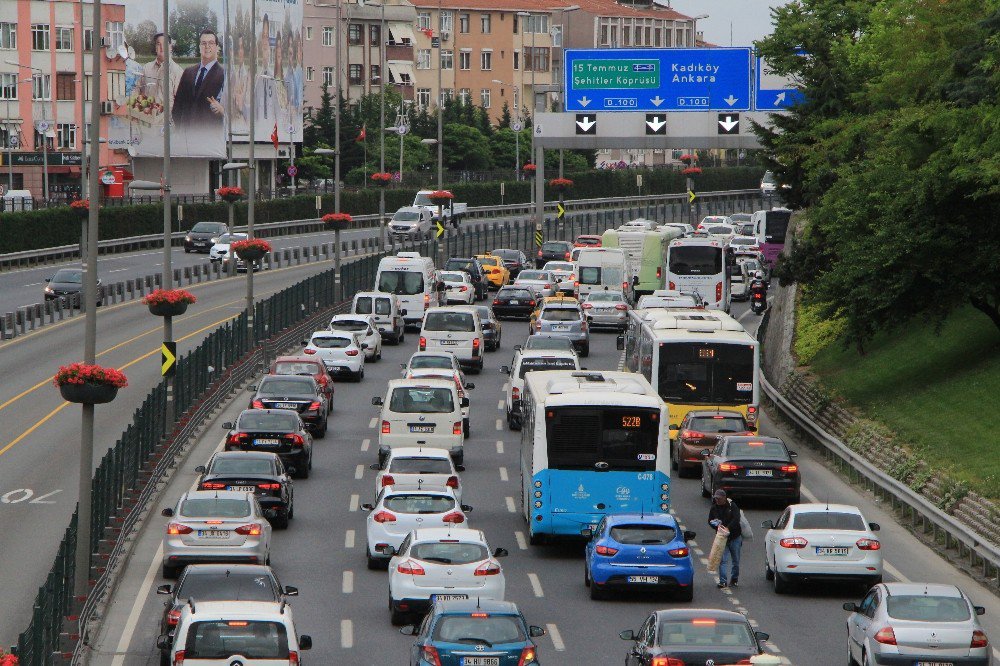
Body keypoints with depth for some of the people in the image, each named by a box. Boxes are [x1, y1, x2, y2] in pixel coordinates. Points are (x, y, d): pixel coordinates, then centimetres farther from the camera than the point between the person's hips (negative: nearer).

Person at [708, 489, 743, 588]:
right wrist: (717, 526, -12)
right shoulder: (714, 508, 2)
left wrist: (728, 528, -31)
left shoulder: (732, 506, -9)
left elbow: (736, 519, -20)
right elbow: (710, 521, 9)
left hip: (735, 536, -2)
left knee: (736, 560, 9)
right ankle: (723, 581, -10)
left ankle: (734, 579, 26)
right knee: (723, 560, -9)